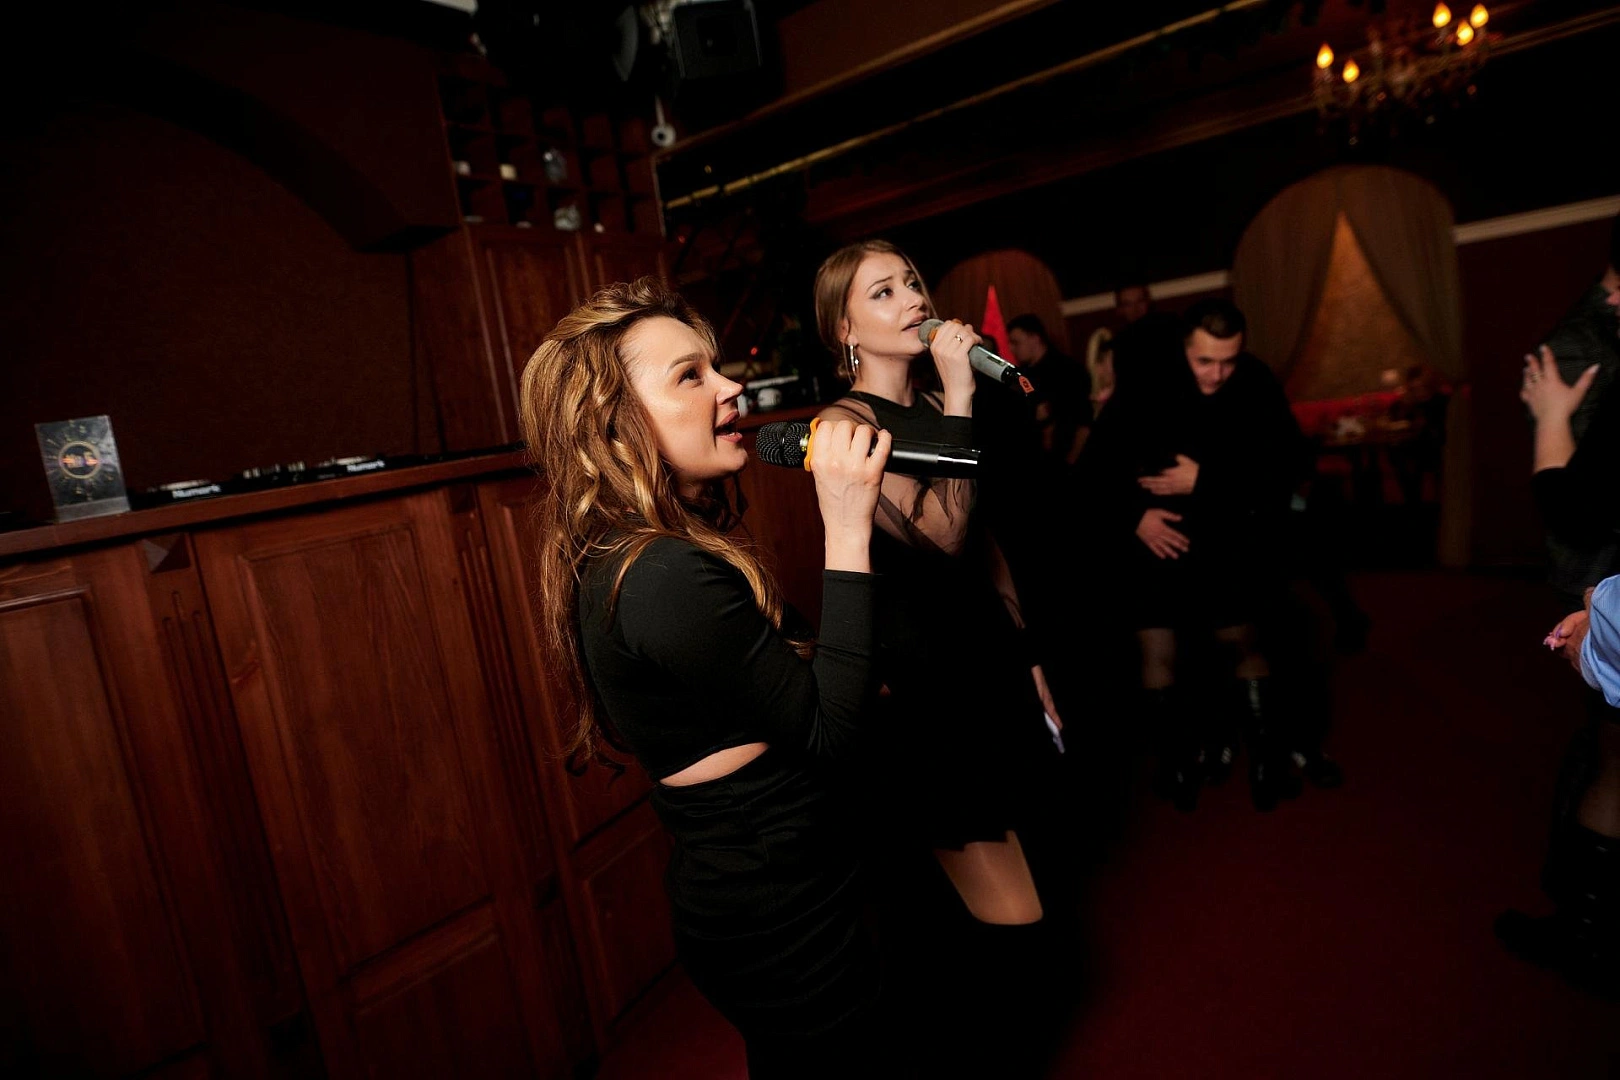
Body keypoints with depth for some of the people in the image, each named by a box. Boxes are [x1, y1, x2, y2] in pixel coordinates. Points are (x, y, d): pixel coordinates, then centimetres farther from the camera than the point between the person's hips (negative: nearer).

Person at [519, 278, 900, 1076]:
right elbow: (829, 731, -24)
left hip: (726, 885, 9)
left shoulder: (613, 557, 1)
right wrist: (847, 533, -25)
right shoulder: (668, 579, -30)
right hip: (782, 918, -9)